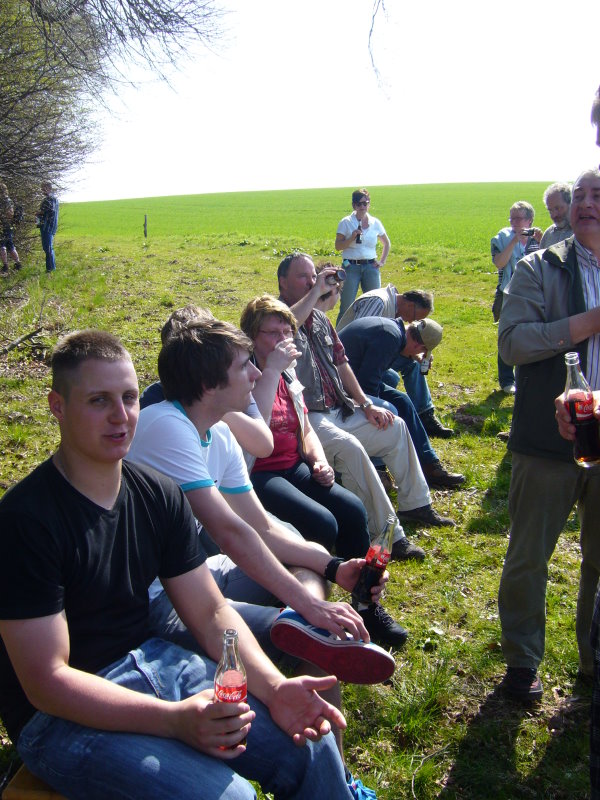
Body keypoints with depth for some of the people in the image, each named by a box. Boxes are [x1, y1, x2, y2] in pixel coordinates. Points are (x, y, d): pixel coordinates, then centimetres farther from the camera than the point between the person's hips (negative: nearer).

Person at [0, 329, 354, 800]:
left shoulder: (158, 495, 0)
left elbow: (211, 613, 3)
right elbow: (46, 681, -21)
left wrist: (274, 688, -14)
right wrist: (175, 720, -30)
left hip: (153, 661, 6)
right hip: (63, 714, -5)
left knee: (312, 745, -7)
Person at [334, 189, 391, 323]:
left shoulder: (375, 223, 8)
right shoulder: (346, 223, 0)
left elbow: (387, 244, 21)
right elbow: (338, 246, -4)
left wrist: (382, 261, 11)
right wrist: (352, 238, -17)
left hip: (371, 266, 3)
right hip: (351, 266, -3)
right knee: (346, 305, -4)